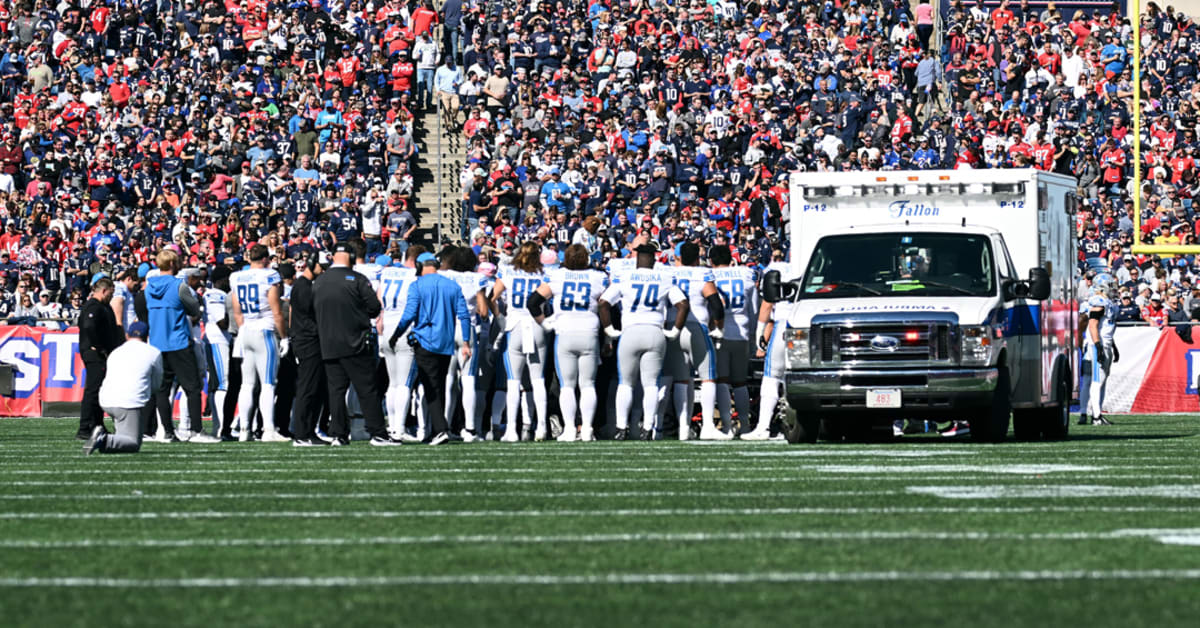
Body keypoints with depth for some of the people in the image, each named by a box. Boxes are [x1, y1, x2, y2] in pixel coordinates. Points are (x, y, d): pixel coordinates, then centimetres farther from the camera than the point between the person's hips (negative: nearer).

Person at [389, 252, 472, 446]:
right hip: (446, 345, 5)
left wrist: (395, 336, 0)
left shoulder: (417, 286, -3)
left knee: (431, 388, -8)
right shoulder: (452, 286, 10)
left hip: (425, 342, -5)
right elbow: (464, 315, 6)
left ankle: (440, 429, -22)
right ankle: (436, 430, 17)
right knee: (439, 388, 14)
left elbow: (409, 314, -10)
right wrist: (466, 343, 9)